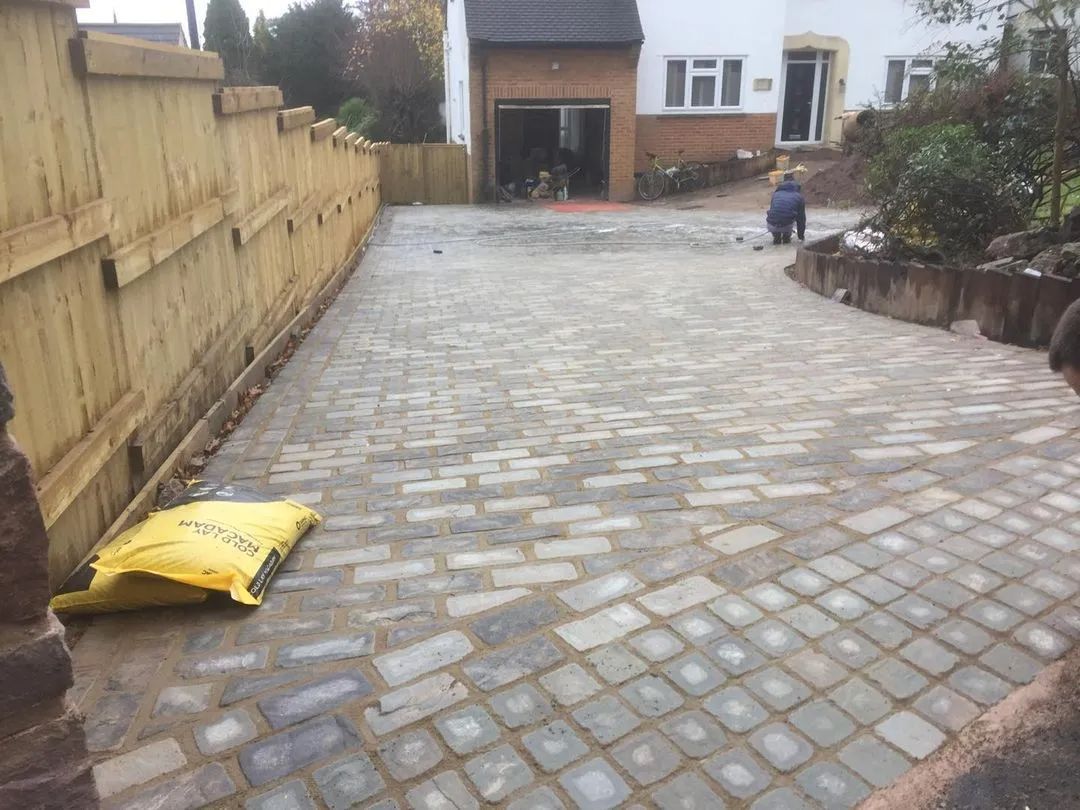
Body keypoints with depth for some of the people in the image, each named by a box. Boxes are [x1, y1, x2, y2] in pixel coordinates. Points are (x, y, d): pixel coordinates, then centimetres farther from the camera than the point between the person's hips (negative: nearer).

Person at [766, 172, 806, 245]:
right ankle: (786, 237, 21)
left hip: (771, 226, 2)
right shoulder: (799, 196, 18)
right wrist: (801, 236, 36)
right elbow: (801, 218, 23)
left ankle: (776, 237, 24)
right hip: (786, 226, -2)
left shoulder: (776, 193, 24)